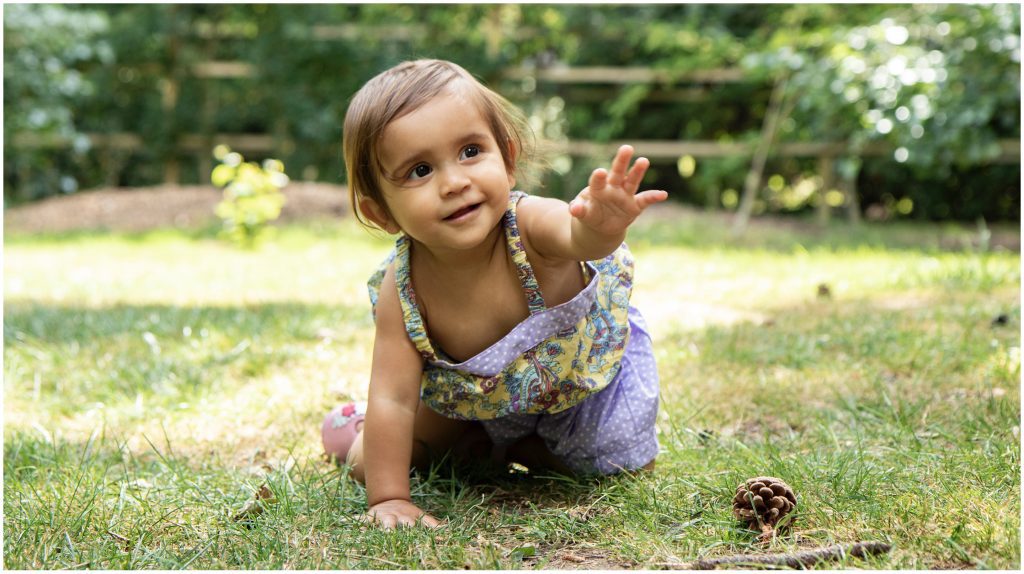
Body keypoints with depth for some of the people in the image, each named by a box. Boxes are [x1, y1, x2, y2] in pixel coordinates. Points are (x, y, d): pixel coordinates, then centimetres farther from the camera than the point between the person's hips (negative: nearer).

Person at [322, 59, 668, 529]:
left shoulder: (529, 225, -42)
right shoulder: (401, 289, -33)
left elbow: (579, 236, -66)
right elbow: (392, 398, -29)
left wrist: (602, 227, -89)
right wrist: (388, 499, -33)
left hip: (585, 366, -1)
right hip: (474, 394, 2)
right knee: (368, 462, 2)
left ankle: (515, 446, 20)